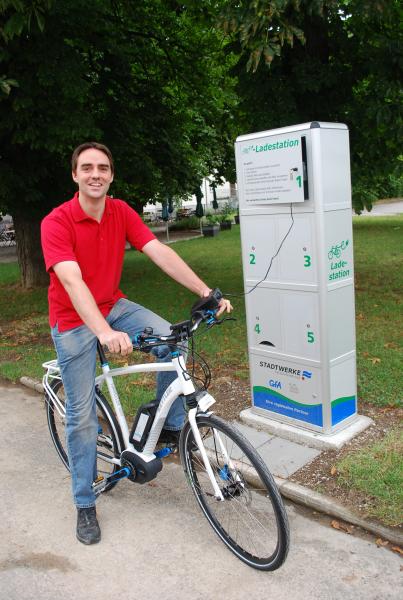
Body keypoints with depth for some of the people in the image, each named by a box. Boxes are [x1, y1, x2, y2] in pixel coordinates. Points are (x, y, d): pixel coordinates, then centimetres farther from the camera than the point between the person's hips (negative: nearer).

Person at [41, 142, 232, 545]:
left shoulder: (121, 212, -6)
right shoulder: (56, 222, -21)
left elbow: (160, 253, -16)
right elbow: (72, 282, -35)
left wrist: (205, 291, -26)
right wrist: (104, 332, -49)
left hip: (113, 306, 4)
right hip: (74, 320, -4)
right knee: (82, 415, 0)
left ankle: (172, 424, 3)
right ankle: (85, 505, 18)